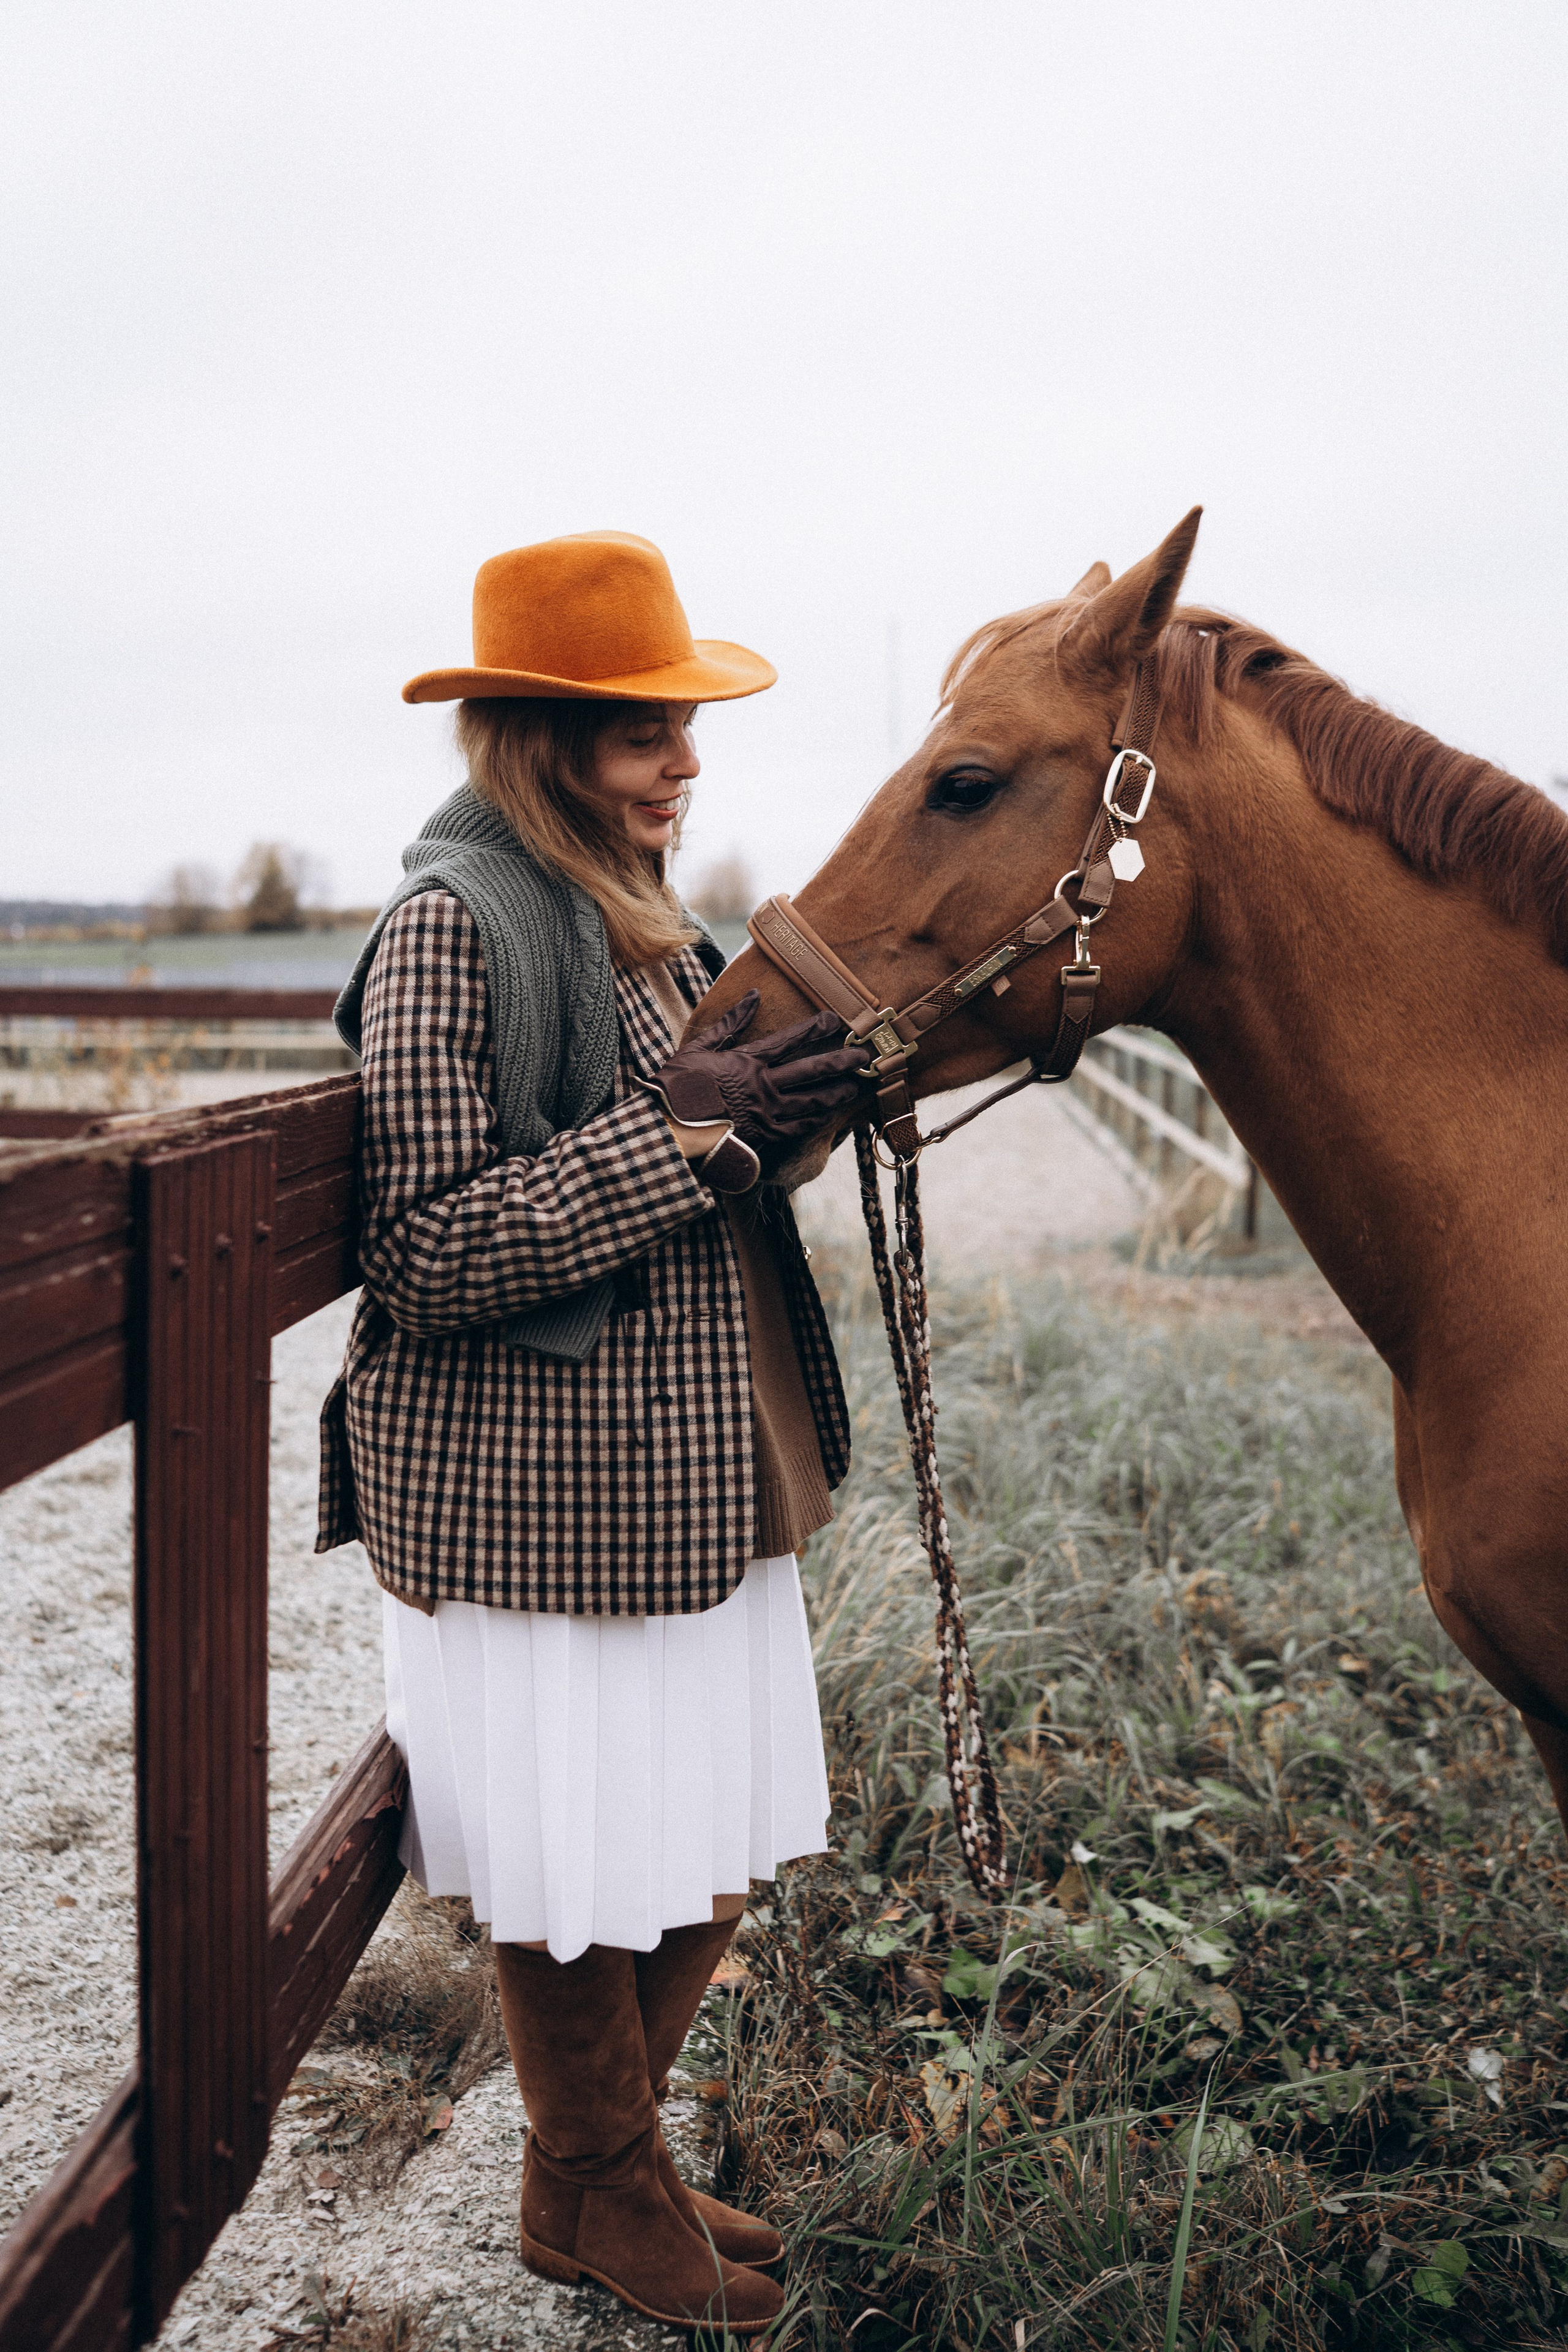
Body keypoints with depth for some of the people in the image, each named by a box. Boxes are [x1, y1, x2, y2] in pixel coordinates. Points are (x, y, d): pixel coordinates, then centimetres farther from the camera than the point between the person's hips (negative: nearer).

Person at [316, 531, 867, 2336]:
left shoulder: (639, 915, 11)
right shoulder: (454, 922, -17)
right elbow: (426, 1257, -22)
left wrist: (792, 1093, 4)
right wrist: (680, 1123, -24)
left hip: (697, 1485, 9)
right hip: (543, 1499, -9)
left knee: (711, 1854, 19)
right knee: (584, 1880, 10)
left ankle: (605, 2164, 41)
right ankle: (600, 2195, 35)